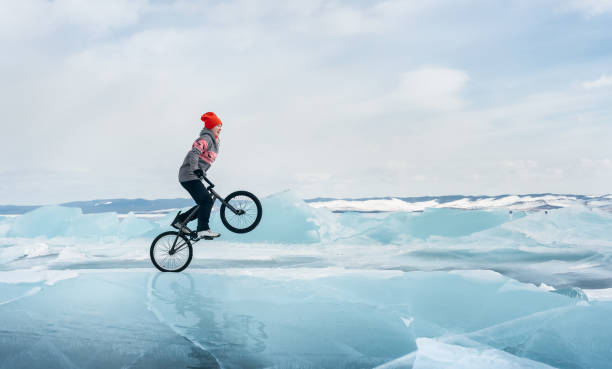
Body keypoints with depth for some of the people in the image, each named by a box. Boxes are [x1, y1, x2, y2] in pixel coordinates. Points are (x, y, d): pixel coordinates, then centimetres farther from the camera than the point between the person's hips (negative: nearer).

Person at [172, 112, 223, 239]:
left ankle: (180, 220, 18)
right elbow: (194, 153, -26)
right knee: (207, 201, -18)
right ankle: (203, 230, -19)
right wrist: (196, 169, -40)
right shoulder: (206, 138, -12)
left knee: (204, 204, 7)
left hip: (195, 176, 10)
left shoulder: (213, 141, 19)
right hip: (189, 176, -10)